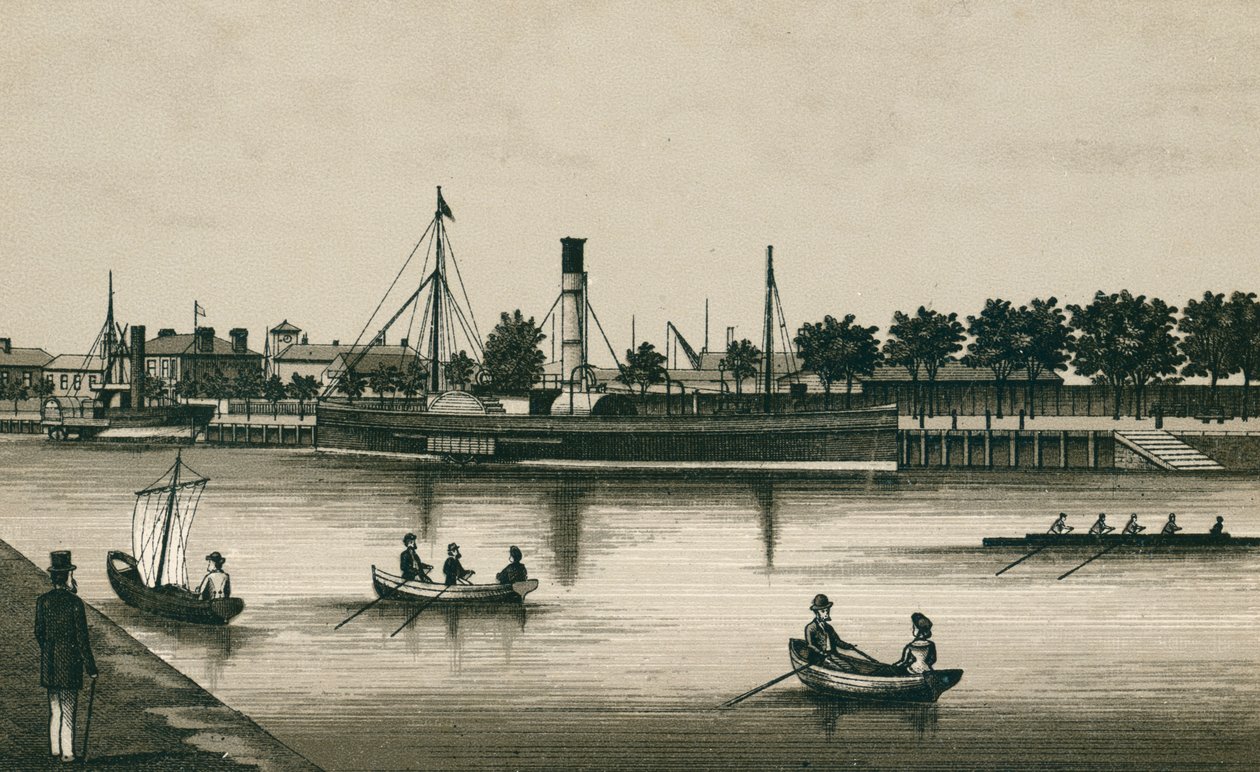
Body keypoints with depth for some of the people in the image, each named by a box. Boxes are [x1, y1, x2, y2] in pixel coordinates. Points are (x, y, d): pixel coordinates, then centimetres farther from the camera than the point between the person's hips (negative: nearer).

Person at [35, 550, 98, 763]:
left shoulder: (42, 601, -2)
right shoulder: (74, 602, -15)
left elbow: (39, 632, 5)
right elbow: (82, 637, -13)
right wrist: (90, 667, -6)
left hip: (49, 661, 5)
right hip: (70, 662, -5)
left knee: (54, 706, 16)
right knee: (68, 707, 3)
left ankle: (55, 747, 22)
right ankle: (67, 751, 6)